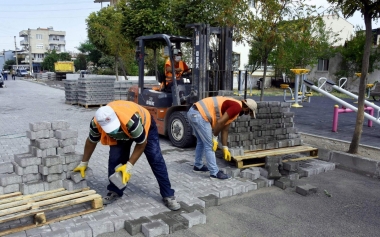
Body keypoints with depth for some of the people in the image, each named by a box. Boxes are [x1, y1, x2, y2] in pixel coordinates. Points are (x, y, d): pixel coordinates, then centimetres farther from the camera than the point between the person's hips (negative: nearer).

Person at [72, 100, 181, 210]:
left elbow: (142, 143, -29)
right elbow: (91, 141, -8)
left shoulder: (131, 120, -46)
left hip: (145, 125, -4)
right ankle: (114, 192, 11)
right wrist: (84, 163, 3)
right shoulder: (96, 123, -31)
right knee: (115, 159, -11)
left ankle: (168, 195, -2)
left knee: (156, 159, -10)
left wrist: (129, 165, -27)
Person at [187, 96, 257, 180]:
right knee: (209, 145, -1)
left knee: (201, 142, 25)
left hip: (193, 112, 10)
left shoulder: (232, 106, 21)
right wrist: (215, 138, -5)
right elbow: (220, 122, -18)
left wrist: (225, 148, 26)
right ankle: (214, 173, 9)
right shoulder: (237, 107, -9)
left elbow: (225, 130, 25)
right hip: (199, 115, -10)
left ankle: (198, 166, 40)